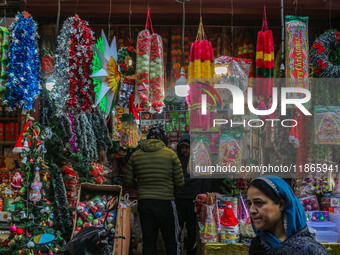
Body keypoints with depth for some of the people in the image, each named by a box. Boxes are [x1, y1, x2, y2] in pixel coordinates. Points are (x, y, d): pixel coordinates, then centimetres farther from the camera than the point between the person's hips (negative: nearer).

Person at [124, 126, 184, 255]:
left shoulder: (135, 156, 4)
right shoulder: (170, 154, -3)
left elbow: (128, 182, 6)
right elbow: (180, 182, -2)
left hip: (143, 203, 3)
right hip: (165, 202, -3)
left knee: (148, 241, 12)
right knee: (172, 241, 8)